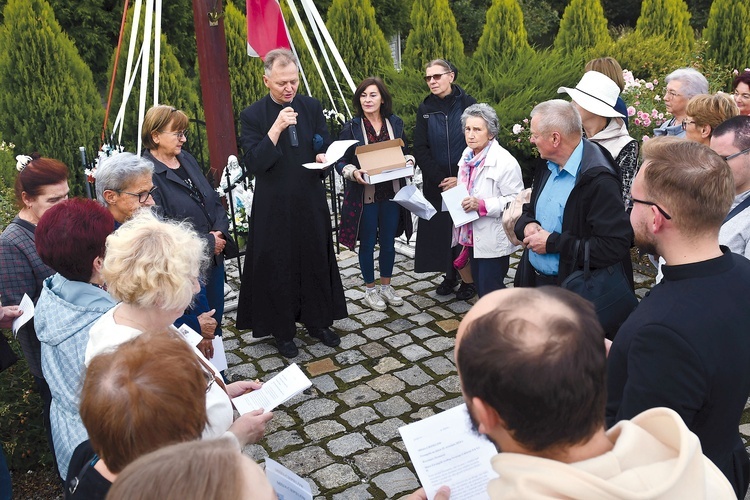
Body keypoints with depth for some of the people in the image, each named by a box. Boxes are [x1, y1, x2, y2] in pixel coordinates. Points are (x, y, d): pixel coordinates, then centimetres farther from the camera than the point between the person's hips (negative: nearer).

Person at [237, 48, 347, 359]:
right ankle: (282, 331, 21)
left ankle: (317, 322, 30)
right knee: (277, 268, 6)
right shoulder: (253, 116, -7)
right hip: (274, 206, -3)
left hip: (311, 202, 3)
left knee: (317, 261, 13)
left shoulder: (312, 108, 3)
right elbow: (255, 163, -15)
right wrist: (276, 128, -25)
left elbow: (326, 147, 10)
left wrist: (324, 157, -14)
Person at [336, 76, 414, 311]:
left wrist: (409, 162, -8)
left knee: (388, 242, 14)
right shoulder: (351, 127, -5)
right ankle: (370, 290, 25)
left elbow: (406, 151, 14)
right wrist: (353, 172, -22)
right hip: (364, 195, -3)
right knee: (367, 244, 8)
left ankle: (386, 286, 32)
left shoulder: (396, 123, 3)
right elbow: (341, 161, -3)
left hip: (391, 194, 3)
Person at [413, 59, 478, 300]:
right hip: (436, 185, 3)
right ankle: (450, 275, 20)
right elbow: (420, 149, 1)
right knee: (441, 229, 5)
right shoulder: (425, 109, 4)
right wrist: (440, 178, -10)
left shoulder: (468, 104, -4)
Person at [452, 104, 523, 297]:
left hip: (494, 242, -8)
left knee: (490, 291, -5)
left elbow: (515, 200, -21)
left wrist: (482, 205, -27)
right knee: (480, 286, 17)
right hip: (473, 236, 8)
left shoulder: (505, 161, -18)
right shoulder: (468, 156, 8)